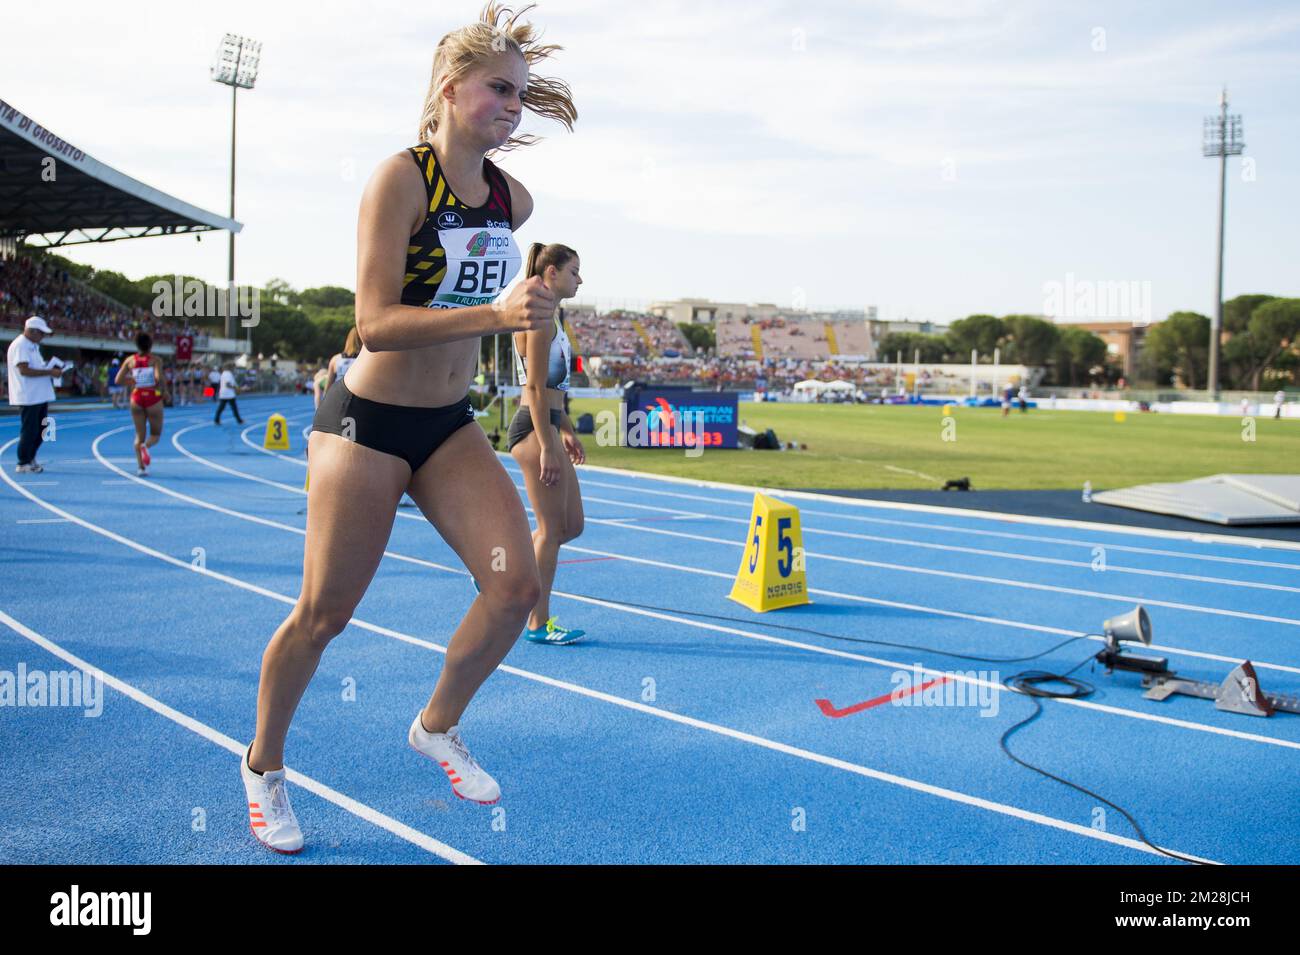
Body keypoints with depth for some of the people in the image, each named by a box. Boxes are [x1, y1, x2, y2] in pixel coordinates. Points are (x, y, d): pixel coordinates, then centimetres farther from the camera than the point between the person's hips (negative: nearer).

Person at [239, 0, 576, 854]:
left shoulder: (512, 198, 3)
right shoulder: (400, 178, -16)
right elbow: (376, 323, -25)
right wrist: (495, 314, -33)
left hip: (451, 427, 6)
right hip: (368, 422, -5)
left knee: (516, 581, -11)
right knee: (324, 613, 3)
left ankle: (438, 726, 16)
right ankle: (264, 765, 29)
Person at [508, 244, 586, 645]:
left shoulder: (549, 317, 18)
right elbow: (536, 388, -19)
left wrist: (566, 431, 23)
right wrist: (546, 447, -21)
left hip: (547, 428, 10)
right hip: (535, 429, -10)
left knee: (572, 525, 13)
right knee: (552, 528, -3)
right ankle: (538, 624, 7)